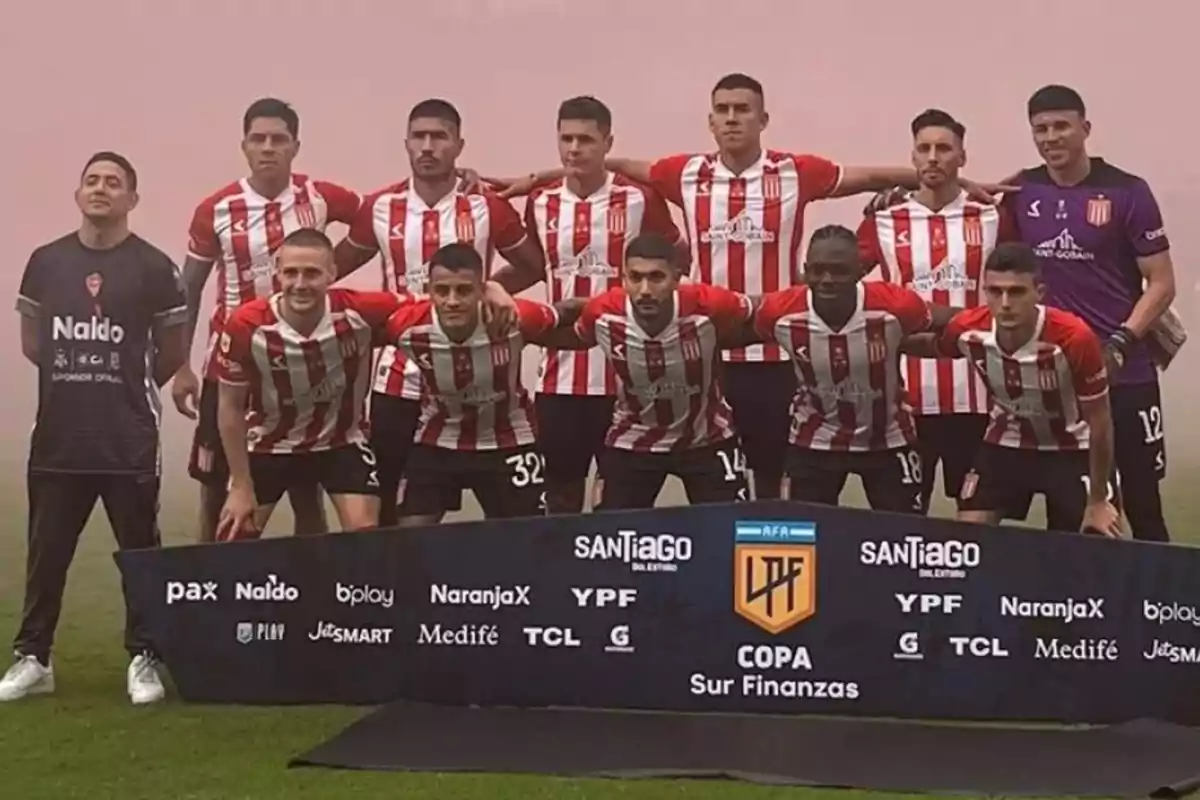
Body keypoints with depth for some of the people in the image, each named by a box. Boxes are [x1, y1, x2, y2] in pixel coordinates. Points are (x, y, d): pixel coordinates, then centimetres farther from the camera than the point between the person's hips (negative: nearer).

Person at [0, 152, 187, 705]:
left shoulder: (153, 267, -4)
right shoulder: (46, 261, 5)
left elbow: (172, 353, 4)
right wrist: (76, 380, 11)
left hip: (130, 442, -3)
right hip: (57, 439, 3)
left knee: (139, 552, 5)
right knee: (46, 552, 10)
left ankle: (144, 659, 16)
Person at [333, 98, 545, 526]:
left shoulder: (487, 208, -3)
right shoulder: (380, 207, 2)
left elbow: (535, 265, 9)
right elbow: (336, 267, 16)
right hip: (397, 380, 2)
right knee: (388, 500, 7)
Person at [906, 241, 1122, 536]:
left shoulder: (1074, 338, -34)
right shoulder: (968, 330, -23)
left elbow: (1099, 421, -19)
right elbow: (932, 346, 6)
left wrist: (1098, 501, -13)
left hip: (1072, 449, -3)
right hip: (1007, 443, 3)